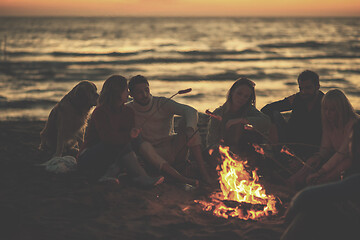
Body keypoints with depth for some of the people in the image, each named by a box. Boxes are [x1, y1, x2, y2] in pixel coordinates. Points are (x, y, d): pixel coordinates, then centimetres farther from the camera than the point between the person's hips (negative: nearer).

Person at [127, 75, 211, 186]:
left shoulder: (162, 103, -4)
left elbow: (191, 111, -19)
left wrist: (190, 130, -38)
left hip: (174, 149, 1)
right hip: (153, 155, -1)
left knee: (186, 121, -20)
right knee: (144, 145, -33)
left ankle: (203, 172, -30)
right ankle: (181, 178, -47)